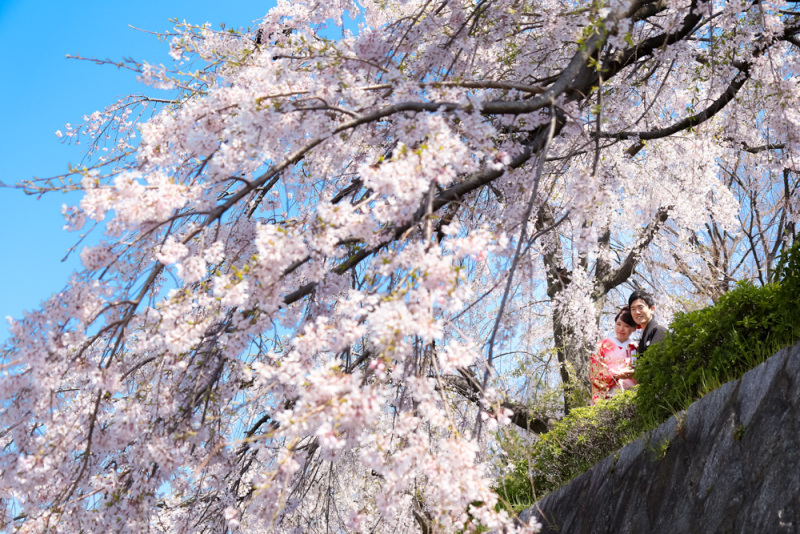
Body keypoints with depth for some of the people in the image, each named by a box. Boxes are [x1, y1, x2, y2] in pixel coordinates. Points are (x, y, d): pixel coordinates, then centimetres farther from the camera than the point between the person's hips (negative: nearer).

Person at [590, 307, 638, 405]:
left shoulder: (635, 349, 17)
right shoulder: (604, 345, 11)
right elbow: (594, 372, 2)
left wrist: (633, 373, -12)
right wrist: (616, 375, -13)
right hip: (608, 396, -2)